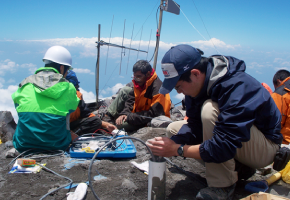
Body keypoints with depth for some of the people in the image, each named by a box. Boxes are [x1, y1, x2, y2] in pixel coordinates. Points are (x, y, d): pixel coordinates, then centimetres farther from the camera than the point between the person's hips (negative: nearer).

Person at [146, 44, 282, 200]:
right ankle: (237, 164, 7)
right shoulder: (197, 84, -9)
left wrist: (177, 150, -31)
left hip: (265, 146, -8)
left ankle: (222, 187, -18)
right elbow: (194, 126, -4)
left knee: (210, 109, -33)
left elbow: (224, 147, -36)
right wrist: (174, 141, -23)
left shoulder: (236, 86, -33)